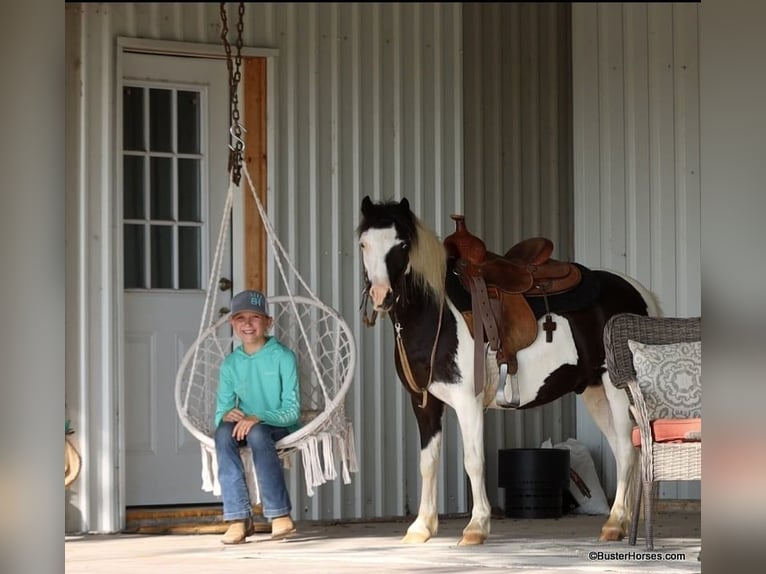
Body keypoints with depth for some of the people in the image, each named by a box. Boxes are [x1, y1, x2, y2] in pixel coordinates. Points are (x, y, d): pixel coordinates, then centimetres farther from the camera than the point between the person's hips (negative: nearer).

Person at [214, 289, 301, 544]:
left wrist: (258, 418, -27)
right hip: (244, 426, 4)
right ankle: (238, 518, -34)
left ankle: (280, 514, -34)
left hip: (281, 427, -3)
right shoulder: (230, 364, 6)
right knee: (223, 431, -31)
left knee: (257, 433, -37)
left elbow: (292, 410, -12)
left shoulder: (283, 357, -6)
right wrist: (227, 415, -20)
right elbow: (220, 412, 6)